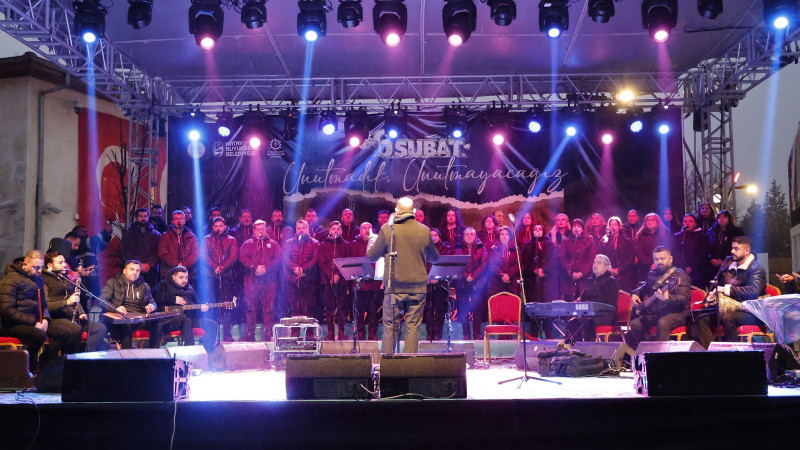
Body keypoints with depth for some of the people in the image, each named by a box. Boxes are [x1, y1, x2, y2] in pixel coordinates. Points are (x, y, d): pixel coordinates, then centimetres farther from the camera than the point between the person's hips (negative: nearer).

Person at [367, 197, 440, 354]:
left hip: (394, 287, -1)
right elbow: (435, 258, 13)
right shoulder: (424, 231, 0)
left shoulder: (387, 229, -4)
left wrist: (371, 246, 23)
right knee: (413, 328, 6)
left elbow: (371, 257, 2)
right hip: (417, 288, 1)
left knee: (390, 328, 8)